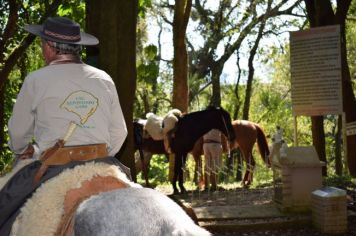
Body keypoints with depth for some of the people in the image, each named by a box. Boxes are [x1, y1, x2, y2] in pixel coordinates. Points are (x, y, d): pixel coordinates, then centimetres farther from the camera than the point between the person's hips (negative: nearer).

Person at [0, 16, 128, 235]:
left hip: (55, 168, -3)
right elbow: (119, 132, 10)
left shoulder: (36, 80, -1)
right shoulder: (104, 79, 8)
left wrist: (22, 151, 30)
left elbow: (18, 133, 10)